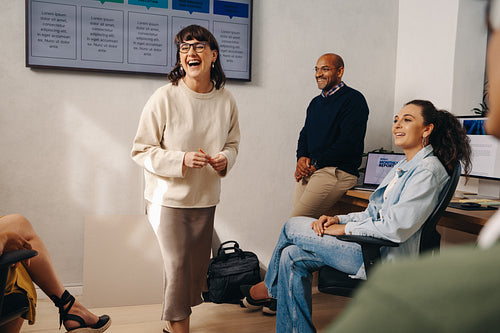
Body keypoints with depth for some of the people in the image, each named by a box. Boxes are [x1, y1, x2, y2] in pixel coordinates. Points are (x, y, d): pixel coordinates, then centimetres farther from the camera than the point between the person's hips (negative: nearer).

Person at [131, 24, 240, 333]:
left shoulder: (226, 100, 1)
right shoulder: (164, 97, -12)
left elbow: (232, 142, 15)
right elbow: (142, 150, -8)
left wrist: (225, 159, -8)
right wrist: (181, 160, -22)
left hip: (206, 196, 5)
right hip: (169, 197, -4)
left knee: (198, 266, 13)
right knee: (177, 265, -4)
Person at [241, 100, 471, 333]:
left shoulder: (428, 170, -15)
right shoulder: (404, 166, 16)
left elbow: (396, 228, -24)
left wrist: (344, 228, -15)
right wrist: (338, 219, 2)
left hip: (386, 258, -9)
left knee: (292, 227, -3)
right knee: (292, 257, -3)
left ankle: (270, 287, 23)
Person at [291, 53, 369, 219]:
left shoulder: (353, 99, -5)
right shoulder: (315, 102, 22)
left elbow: (347, 142, -15)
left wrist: (315, 164, -11)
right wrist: (301, 158, 1)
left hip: (337, 172, -8)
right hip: (308, 170, 8)